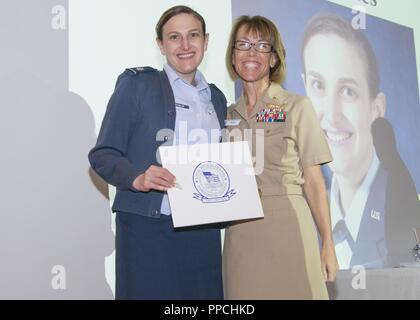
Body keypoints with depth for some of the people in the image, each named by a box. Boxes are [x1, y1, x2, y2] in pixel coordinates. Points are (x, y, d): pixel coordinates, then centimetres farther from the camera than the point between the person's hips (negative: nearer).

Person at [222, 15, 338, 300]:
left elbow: (313, 181, -2)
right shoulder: (228, 115, 11)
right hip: (240, 233, 3)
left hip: (287, 227, -3)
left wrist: (328, 245, -5)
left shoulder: (297, 107, 1)